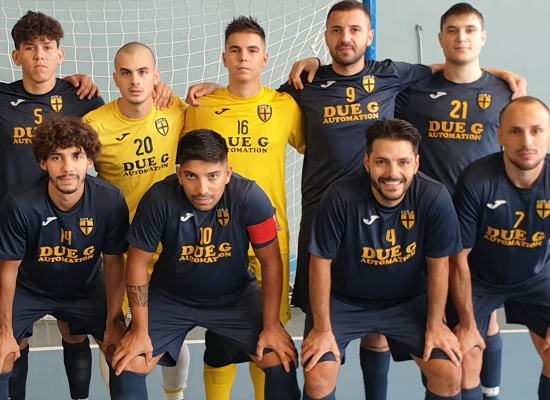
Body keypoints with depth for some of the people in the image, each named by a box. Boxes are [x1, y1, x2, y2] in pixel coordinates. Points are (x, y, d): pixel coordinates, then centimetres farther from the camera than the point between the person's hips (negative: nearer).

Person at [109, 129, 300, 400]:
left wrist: (271, 325, -13)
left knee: (283, 363, -13)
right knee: (126, 368, -12)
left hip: (234, 296, 0)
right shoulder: (159, 199, -28)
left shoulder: (250, 197, -28)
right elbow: (138, 264, -14)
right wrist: (140, 330, -11)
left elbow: (271, 262, -15)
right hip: (171, 297, 0)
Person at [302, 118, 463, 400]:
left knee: (450, 373, -10)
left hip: (409, 301, 2)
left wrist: (435, 324, -2)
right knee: (317, 376, -16)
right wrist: (322, 328, -10)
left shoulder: (435, 198, -22)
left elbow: (438, 265, -8)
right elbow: (321, 263, -15)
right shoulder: (340, 197, -26)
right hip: (345, 301, -1)